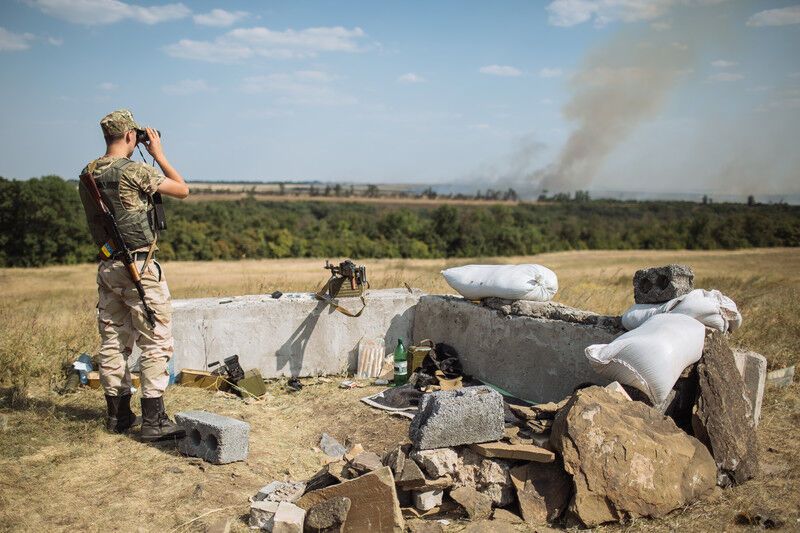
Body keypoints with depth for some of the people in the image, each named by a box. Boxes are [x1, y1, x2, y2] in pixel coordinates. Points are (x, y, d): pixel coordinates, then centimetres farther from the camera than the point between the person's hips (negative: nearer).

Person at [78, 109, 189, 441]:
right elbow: (182, 190, -7)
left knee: (113, 342, 13)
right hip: (138, 267, -8)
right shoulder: (135, 171, -15)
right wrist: (158, 154, 3)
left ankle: (118, 415, 23)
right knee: (156, 342, -2)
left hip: (106, 266, 8)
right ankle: (153, 420, -1)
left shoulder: (87, 175, 7)